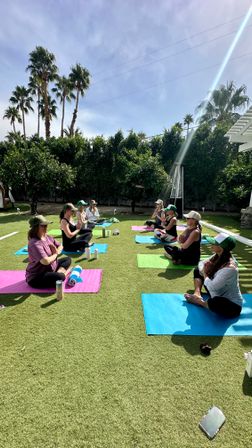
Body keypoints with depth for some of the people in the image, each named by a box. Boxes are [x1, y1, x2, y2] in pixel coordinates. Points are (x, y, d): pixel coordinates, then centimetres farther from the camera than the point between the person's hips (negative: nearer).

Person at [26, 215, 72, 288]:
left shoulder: (48, 237, 2)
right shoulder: (34, 243, -24)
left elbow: (60, 246, 17)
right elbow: (46, 261, -34)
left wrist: (57, 251, -8)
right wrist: (55, 255, -13)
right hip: (36, 277, -10)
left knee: (68, 259, 13)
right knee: (60, 277, -35)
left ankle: (60, 272, -12)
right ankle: (65, 272, -2)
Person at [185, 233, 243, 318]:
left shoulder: (229, 268, -34)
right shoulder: (218, 256, -10)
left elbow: (212, 287, -34)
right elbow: (201, 264, 2)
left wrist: (205, 274, -16)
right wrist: (204, 270, -21)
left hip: (232, 306, -8)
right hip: (217, 295, 8)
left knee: (215, 302, -43)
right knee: (197, 271, 11)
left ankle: (199, 302, -8)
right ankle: (197, 294, -9)